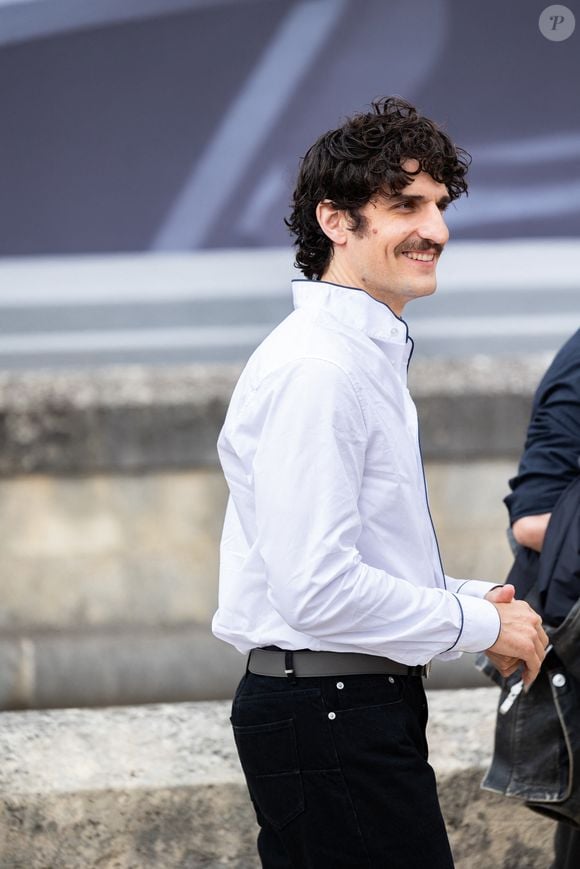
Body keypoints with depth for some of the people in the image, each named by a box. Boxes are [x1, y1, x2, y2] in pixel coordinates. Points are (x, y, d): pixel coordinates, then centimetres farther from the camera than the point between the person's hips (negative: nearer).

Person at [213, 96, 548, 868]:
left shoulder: (370, 357, 18)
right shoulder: (317, 369, -16)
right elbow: (318, 589, -23)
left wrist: (474, 599, 9)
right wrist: (481, 624, -12)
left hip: (358, 709, 10)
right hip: (327, 713, -10)